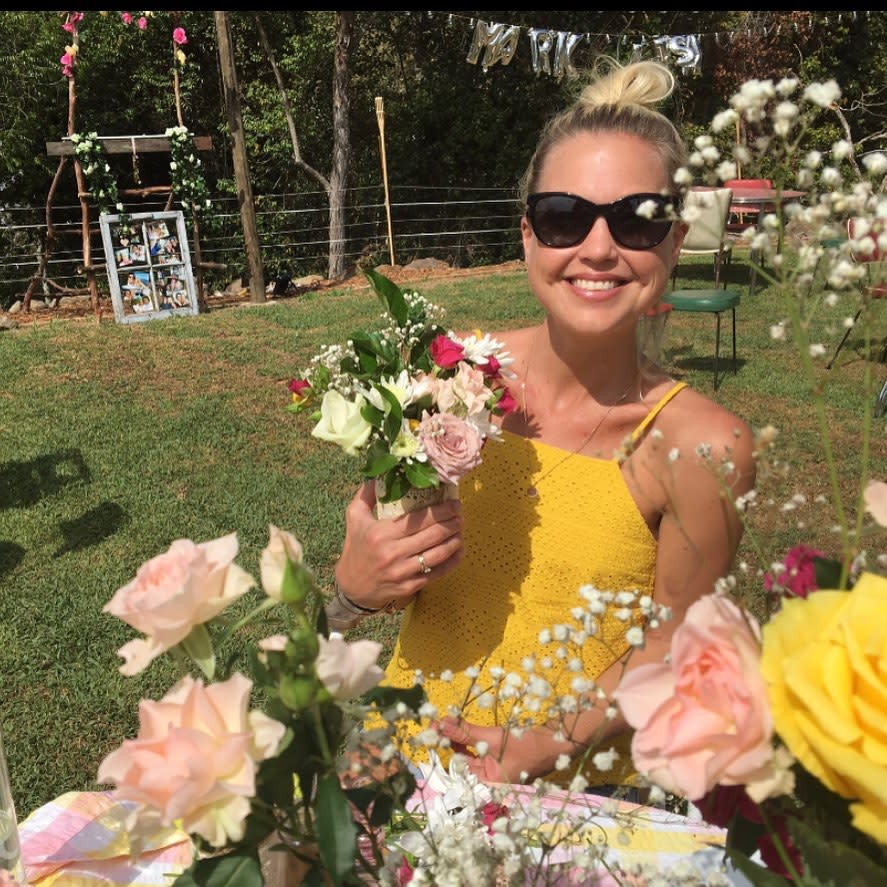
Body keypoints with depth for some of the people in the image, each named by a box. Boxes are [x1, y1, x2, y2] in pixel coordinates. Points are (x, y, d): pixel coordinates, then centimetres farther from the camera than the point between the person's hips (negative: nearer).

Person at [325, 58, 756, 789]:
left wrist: (558, 742, -15)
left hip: (579, 784, 0)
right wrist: (357, 586, -19)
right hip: (409, 751, 1)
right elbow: (396, 567, 1)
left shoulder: (700, 447, -17)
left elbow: (672, 639, -4)